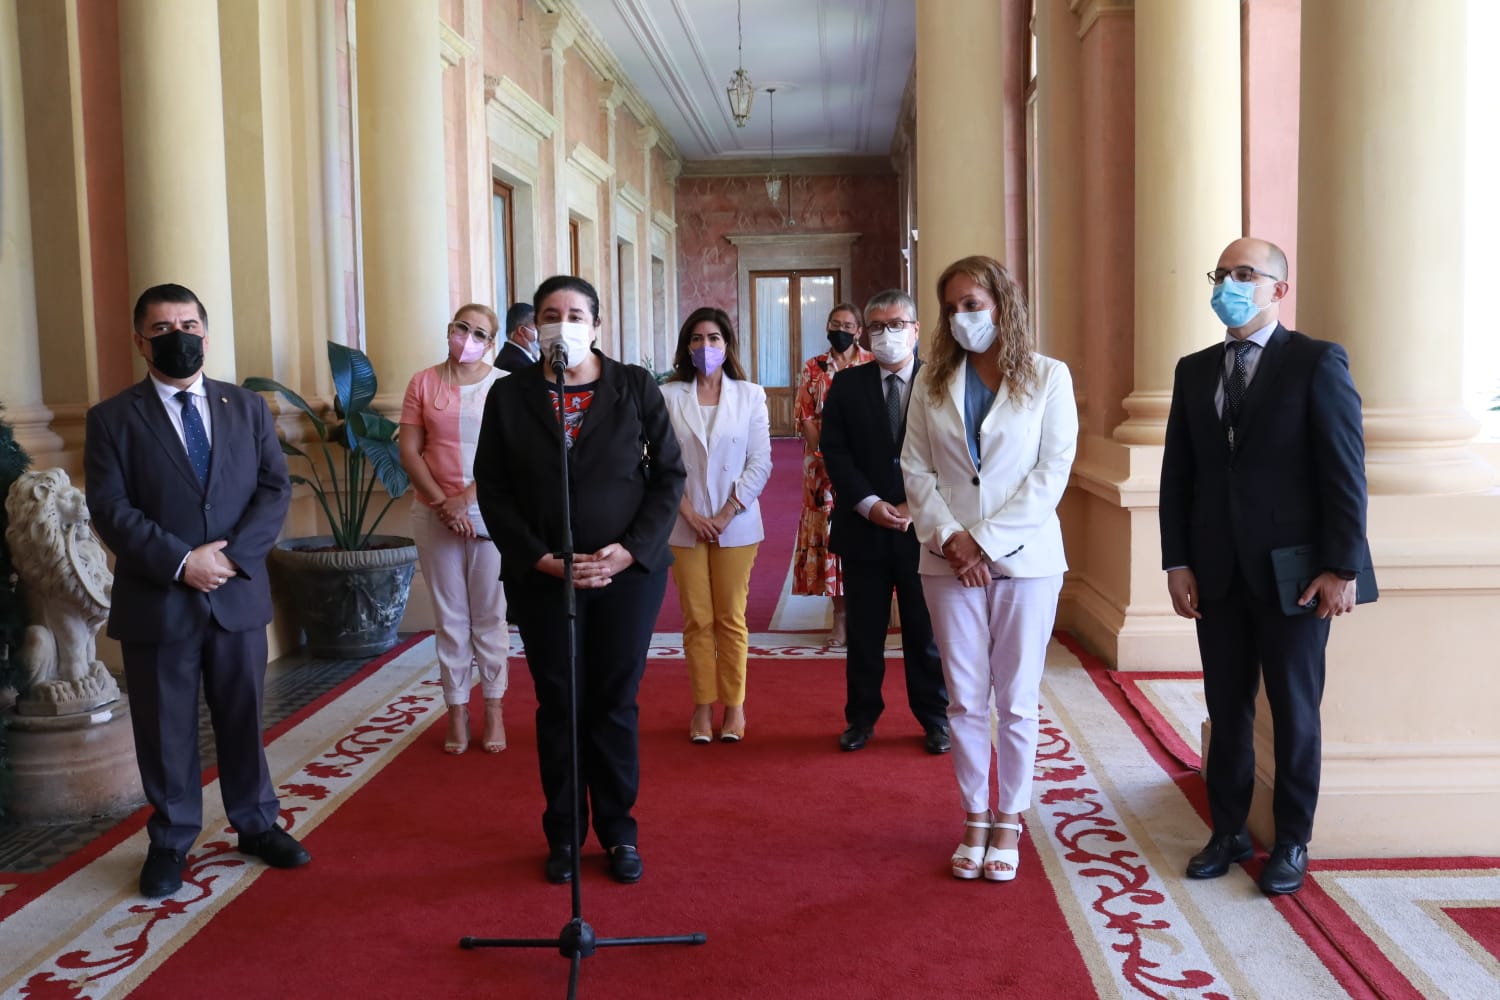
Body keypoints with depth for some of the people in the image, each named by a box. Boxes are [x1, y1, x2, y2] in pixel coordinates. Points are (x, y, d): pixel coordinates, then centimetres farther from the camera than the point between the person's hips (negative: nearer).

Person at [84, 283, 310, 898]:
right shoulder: (112, 419, 0)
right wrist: (181, 561, -19)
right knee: (166, 729, 8)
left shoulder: (248, 408, 8)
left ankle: (256, 824, 28)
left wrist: (232, 554, -14)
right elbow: (110, 509, -9)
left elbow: (275, 489, 0)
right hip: (157, 600, -2)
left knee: (244, 716, 13)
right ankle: (170, 842, 24)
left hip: (239, 594, 2)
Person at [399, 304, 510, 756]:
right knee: (450, 616, 6)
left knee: (490, 614, 4)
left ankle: (494, 709, 14)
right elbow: (409, 451, 1)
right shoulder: (423, 383, 4)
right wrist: (443, 503, -9)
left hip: (490, 512, -1)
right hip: (435, 514, 1)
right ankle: (456, 711, 14)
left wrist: (466, 498, -13)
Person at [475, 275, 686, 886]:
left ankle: (619, 831, 22)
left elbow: (670, 474, 1)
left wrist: (632, 549, -11)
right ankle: (564, 835, 23)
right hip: (542, 577, 1)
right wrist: (538, 558, -10)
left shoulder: (635, 387, 1)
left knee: (616, 704, 7)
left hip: (628, 569, -1)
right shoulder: (509, 395, 3)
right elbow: (493, 489, 2)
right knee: (557, 706, 9)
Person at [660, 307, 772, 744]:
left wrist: (728, 513, -9)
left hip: (736, 524, 0)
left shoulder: (750, 396, 2)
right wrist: (690, 513, -10)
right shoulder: (668, 396, 0)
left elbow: (760, 462, -1)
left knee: (731, 618, 5)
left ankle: (734, 705, 14)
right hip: (685, 524, 0)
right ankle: (702, 707, 14)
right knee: (697, 619, 5)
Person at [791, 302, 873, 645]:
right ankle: (840, 613, 6)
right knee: (830, 530, 0)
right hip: (824, 463, 1)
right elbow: (804, 416, 3)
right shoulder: (814, 368, 8)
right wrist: (825, 454, -9)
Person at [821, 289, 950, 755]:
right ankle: (861, 717, 23)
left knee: (926, 630, 9)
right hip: (864, 526, 1)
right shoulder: (846, 386, 5)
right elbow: (835, 451, -2)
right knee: (864, 632, 10)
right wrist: (869, 504, -14)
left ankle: (934, 718, 23)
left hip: (923, 528, -1)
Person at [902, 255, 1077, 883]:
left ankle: (1008, 823, 19)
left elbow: (1053, 471, -6)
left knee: (1017, 701, 5)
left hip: (1025, 558, -2)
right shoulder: (933, 381, 8)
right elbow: (915, 467, 4)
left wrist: (988, 542, -12)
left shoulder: (1048, 377, 0)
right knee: (965, 700, 7)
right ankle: (975, 819, 21)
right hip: (950, 562, 2)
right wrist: (949, 537, -10)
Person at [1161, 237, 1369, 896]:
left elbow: (1344, 471, -9)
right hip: (1217, 574, 4)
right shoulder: (1194, 370, 9)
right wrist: (1177, 562, 2)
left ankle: (1292, 843, 21)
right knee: (1227, 708, 11)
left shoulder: (1317, 362, -5)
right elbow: (1177, 473, 8)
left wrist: (1343, 567, -12)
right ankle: (1228, 831, 24)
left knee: (1294, 711, 7)